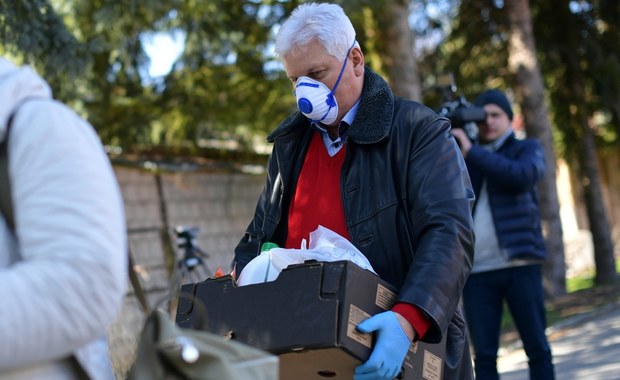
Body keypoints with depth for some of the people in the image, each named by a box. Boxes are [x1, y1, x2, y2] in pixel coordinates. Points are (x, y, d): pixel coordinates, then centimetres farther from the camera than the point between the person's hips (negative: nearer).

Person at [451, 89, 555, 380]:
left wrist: (471, 152, -15)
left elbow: (522, 176, -12)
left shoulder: (527, 149, 11)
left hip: (519, 264, -2)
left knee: (537, 348, 2)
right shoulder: (463, 158, 18)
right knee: (484, 355, 0)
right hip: (477, 270, 2)